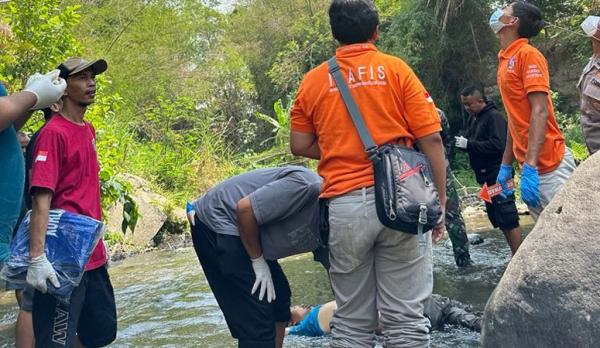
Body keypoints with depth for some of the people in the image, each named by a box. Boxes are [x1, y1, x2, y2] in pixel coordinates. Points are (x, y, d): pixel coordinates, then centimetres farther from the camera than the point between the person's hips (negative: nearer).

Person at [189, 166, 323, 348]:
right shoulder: (305, 187, -27)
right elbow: (244, 209, -25)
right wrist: (258, 262, -16)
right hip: (215, 224, -10)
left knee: (278, 297, 13)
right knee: (256, 315, -12)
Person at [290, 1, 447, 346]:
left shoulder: (313, 80, 8)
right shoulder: (396, 69, 2)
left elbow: (300, 145, 14)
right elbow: (431, 139, -2)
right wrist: (440, 204, 4)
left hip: (345, 206, 2)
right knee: (405, 317, 4)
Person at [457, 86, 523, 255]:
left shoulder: (494, 117, -13)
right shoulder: (473, 117, 14)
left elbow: (497, 145, -24)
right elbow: (475, 144, 20)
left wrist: (469, 144, -22)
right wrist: (462, 142, -2)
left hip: (498, 175, -10)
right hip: (486, 176, 10)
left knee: (508, 218, -8)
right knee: (495, 217, 13)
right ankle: (515, 254, 21)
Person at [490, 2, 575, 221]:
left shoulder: (528, 54, -10)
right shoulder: (506, 61, 15)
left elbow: (540, 112, -18)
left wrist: (529, 167, -25)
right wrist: (506, 165, 20)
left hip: (547, 164, -8)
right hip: (529, 164, 8)